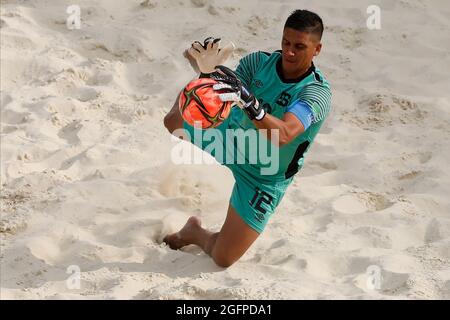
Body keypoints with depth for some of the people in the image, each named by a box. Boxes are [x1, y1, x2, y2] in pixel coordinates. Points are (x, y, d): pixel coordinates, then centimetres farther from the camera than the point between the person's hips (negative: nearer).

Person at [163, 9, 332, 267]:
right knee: (173, 121, 16)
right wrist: (210, 73, -46)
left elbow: (282, 135, -47)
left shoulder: (318, 93, -32)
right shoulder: (260, 62, -18)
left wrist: (248, 101, -63)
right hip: (231, 137, 3)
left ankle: (196, 233, 30)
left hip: (264, 178, -3)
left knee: (223, 259, -5)